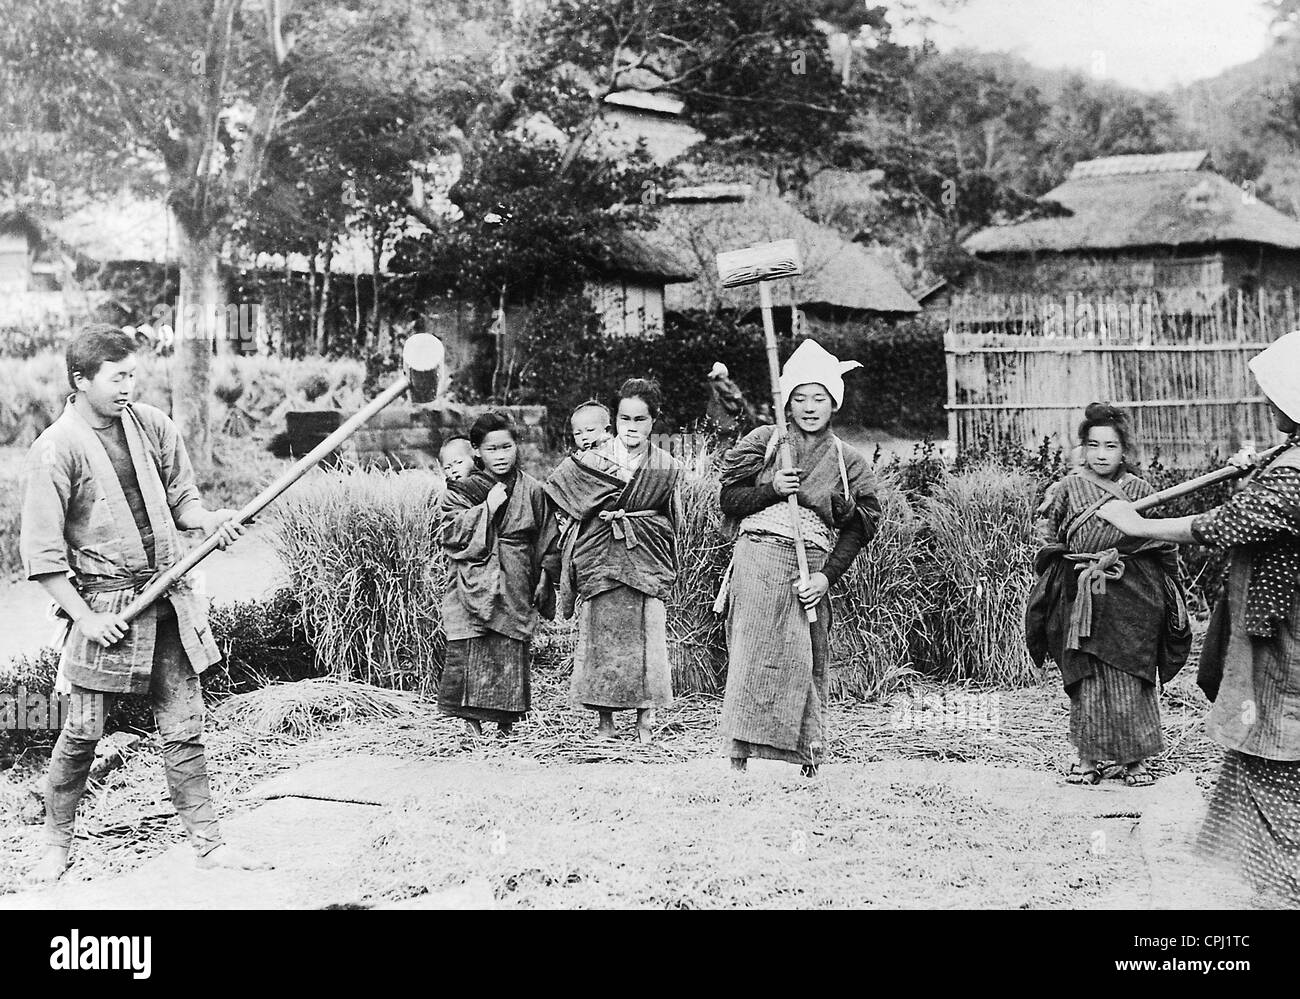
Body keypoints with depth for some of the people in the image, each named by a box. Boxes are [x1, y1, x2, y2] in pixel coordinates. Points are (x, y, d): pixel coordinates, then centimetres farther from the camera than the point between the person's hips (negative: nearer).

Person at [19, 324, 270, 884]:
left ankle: (207, 843, 12)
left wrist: (210, 520, -6)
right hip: (105, 608, -4)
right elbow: (41, 552, -9)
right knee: (82, 733, 1)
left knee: (184, 730, 5)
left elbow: (180, 498, 17)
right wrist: (84, 617, -14)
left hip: (169, 598, 4)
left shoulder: (152, 426, 6)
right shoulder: (56, 449, -10)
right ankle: (56, 844, 20)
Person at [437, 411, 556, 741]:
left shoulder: (531, 489, 7)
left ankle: (507, 720, 9)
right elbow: (451, 534, -9)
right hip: (474, 583, -2)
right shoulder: (460, 489, 1)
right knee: (470, 651, -8)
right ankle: (471, 720, -2)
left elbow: (545, 540, 12)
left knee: (511, 652, 0)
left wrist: (543, 580, 7)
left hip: (515, 585, 2)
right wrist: (487, 507, -14)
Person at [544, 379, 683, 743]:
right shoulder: (591, 460, 5)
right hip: (600, 560, 0)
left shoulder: (666, 467, 7)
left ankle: (645, 718, 1)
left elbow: (673, 520, 14)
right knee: (599, 634, -1)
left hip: (646, 561, 0)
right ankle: (605, 719, 7)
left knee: (647, 634, -7)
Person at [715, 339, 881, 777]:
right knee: (753, 654, -8)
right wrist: (771, 488, -10)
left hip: (811, 568, 1)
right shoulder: (764, 441, 9)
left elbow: (857, 531, 7)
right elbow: (730, 500, 6)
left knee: (806, 662, -2)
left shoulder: (847, 462, 11)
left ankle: (808, 757, 2)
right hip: (758, 558, -1)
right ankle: (739, 755, -6)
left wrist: (826, 576, -6)